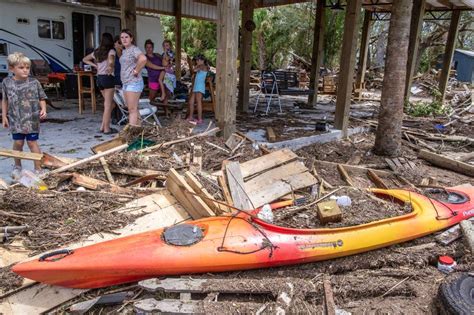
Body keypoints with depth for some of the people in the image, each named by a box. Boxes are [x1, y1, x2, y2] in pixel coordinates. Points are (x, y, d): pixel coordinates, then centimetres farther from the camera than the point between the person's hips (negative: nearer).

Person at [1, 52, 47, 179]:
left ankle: (38, 169, 9)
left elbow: (42, 99, 3)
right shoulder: (7, 82, 1)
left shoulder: (34, 82, -3)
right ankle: (17, 167, 28)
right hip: (16, 120, 2)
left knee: (32, 142, 1)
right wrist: (4, 116, 9)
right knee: (18, 143, 7)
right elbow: (5, 100, 10)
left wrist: (43, 110, -14)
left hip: (32, 120, -2)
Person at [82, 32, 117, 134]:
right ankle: (106, 129, 2)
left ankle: (103, 126, 15)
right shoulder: (111, 51, -6)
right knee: (108, 105, -1)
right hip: (108, 78, -7)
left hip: (99, 78, 7)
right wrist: (110, 67, -10)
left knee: (110, 103, 16)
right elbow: (110, 61, -28)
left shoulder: (97, 52, 13)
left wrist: (95, 66, 15)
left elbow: (85, 59, 23)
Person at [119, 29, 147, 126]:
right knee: (131, 109, 12)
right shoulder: (124, 51, 17)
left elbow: (143, 59, -32)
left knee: (132, 109, -9)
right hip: (125, 83, 10)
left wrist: (136, 71, -21)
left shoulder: (134, 49, -11)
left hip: (133, 82, -10)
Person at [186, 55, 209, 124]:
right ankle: (190, 117, 19)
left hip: (200, 87, -10)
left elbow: (194, 70, -13)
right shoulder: (200, 68, 23)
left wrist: (197, 65, 4)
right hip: (196, 87, 10)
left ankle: (200, 119, -16)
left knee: (199, 102, -14)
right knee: (191, 102, 10)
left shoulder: (204, 66, -4)